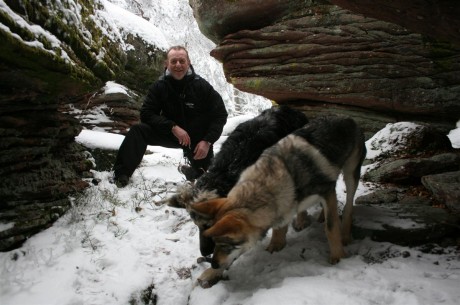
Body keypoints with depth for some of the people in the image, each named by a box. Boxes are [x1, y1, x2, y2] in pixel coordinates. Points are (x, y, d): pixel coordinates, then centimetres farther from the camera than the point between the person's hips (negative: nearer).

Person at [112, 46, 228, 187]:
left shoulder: (202, 86, -16)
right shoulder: (159, 86, -10)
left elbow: (220, 115, -11)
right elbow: (146, 114, -14)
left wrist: (207, 141, -24)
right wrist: (173, 127, -28)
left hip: (198, 140, -1)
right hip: (171, 133, 1)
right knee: (138, 130, -20)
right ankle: (122, 173, -25)